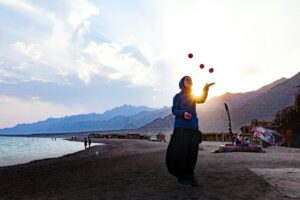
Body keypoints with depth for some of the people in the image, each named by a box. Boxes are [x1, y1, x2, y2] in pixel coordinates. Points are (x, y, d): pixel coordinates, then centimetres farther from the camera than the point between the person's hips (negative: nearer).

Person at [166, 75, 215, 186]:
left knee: (192, 152, 4)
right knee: (181, 152, -7)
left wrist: (206, 88, -22)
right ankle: (181, 177, 3)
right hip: (181, 127, -5)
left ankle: (189, 176, 16)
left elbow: (202, 99, -5)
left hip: (193, 127, 5)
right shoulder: (178, 96, 4)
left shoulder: (193, 96, 16)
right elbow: (174, 110, -4)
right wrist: (183, 113, -25)